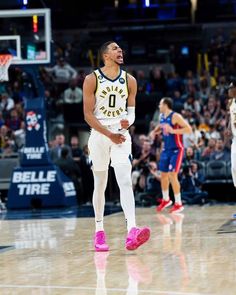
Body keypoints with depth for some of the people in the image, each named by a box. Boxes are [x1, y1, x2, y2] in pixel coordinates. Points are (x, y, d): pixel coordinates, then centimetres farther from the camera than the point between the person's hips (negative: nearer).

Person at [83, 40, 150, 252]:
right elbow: (88, 114, -6)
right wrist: (109, 134, -15)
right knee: (100, 185, 8)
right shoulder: (92, 79, -4)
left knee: (125, 181, -16)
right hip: (99, 135, -1)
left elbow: (131, 110, 13)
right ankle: (99, 231, 22)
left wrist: (128, 121, -11)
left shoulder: (129, 80, 5)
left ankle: (132, 231, -28)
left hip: (121, 134, 1)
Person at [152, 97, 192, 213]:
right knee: (163, 175, 13)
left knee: (172, 175, -13)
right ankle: (166, 200, 32)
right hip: (166, 149, 8)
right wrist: (155, 131, 8)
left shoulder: (175, 116, -18)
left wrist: (173, 130, -32)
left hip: (176, 150, -8)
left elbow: (189, 129, -25)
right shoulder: (161, 116, 7)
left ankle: (178, 204, -4)